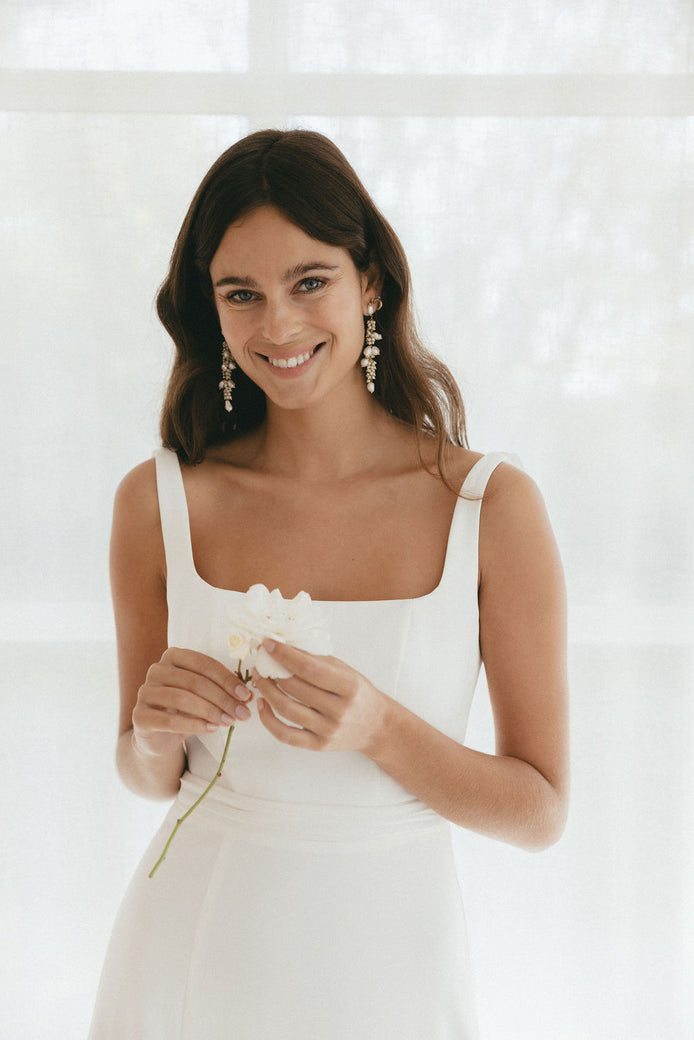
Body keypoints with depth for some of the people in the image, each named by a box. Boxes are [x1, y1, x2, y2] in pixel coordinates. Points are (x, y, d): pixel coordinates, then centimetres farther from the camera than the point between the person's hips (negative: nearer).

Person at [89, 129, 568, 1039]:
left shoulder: (493, 507, -12)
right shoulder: (158, 503, -7)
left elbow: (540, 811, -8)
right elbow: (150, 777, 5)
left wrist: (376, 728, -23)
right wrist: (154, 734, -17)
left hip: (387, 967, -1)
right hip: (192, 960, 1)